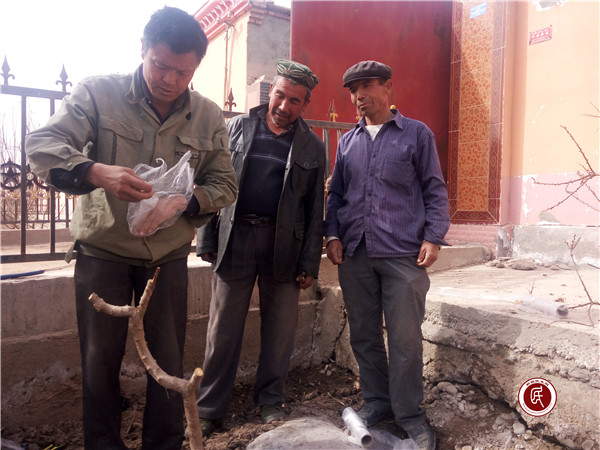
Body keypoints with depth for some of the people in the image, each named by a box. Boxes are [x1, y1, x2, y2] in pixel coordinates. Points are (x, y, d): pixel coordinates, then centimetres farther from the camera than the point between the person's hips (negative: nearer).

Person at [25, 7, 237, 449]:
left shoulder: (209, 117, -2)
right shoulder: (99, 92, -9)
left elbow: (225, 184, 0)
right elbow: (42, 144, -14)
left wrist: (185, 200, -21)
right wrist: (96, 172, -35)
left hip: (169, 256, 2)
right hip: (103, 251, -1)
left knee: (168, 361, 11)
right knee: (101, 359, 11)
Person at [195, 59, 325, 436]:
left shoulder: (312, 146, 6)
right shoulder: (237, 128, 7)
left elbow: (315, 209, 4)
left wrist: (310, 263, 0)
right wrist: (207, 240, 1)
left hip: (284, 246, 0)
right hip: (234, 239, 0)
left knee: (280, 330, 9)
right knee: (223, 330, 5)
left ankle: (271, 400, 29)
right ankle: (209, 408, 20)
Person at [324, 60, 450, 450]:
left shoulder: (417, 134, 6)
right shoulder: (347, 141, 16)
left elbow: (435, 190, 4)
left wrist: (434, 237, -7)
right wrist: (333, 234, 4)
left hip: (403, 253, -4)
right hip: (354, 254, 4)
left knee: (405, 338, -1)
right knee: (364, 335, 10)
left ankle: (409, 414, 17)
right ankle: (377, 402, 28)